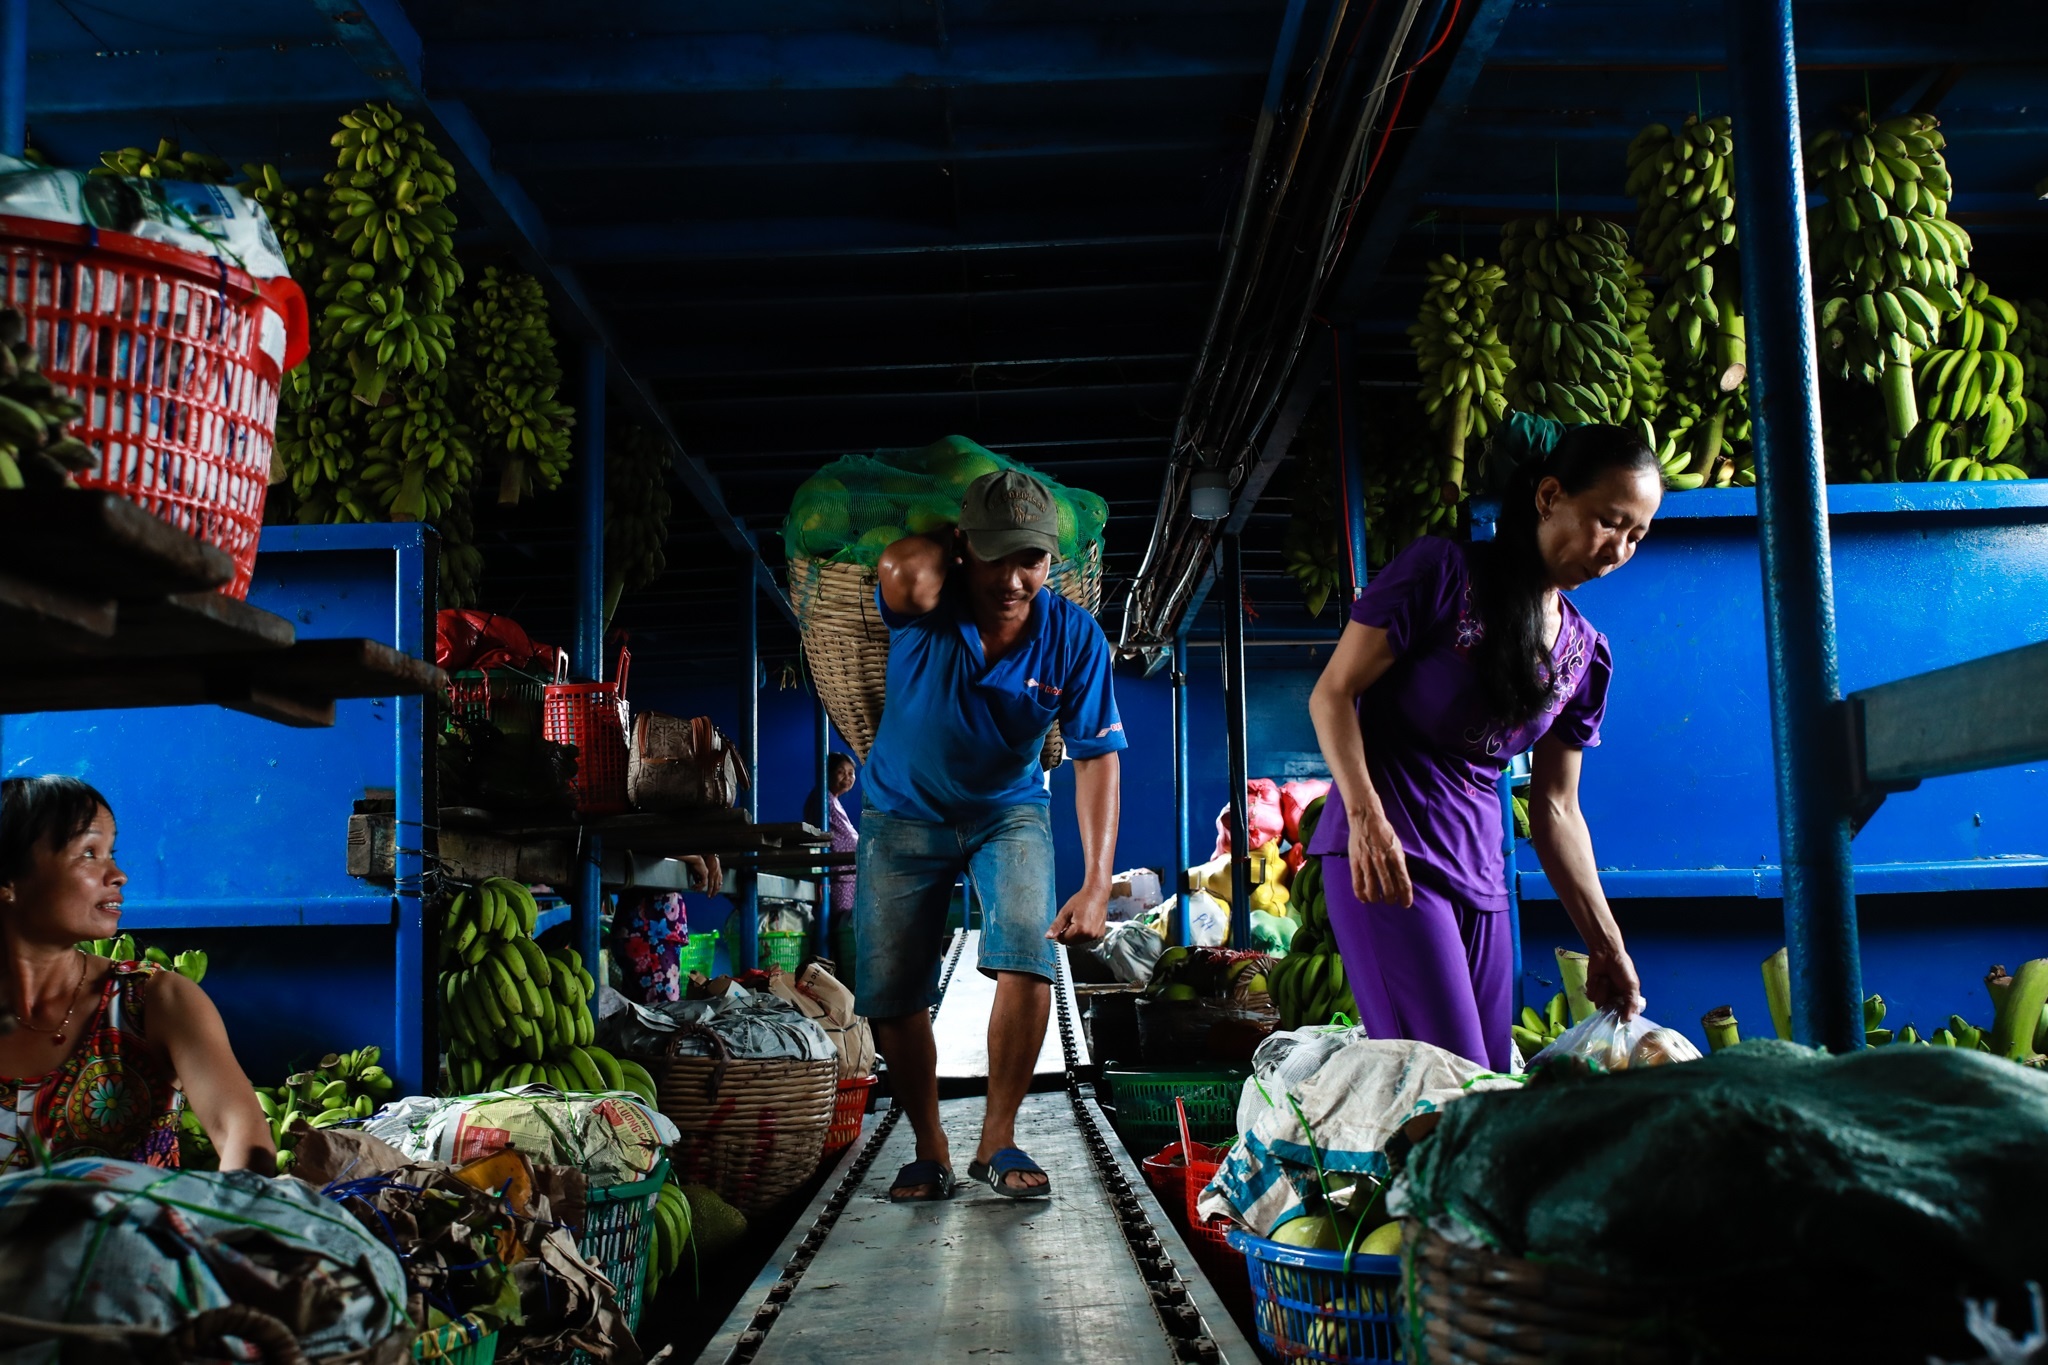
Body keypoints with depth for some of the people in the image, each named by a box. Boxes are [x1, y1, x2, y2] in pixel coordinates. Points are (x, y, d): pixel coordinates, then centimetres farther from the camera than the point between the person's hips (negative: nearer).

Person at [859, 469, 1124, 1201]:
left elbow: (1096, 758, -20)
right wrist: (944, 543, -25)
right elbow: (904, 571, -49)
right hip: (904, 813, 0)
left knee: (1028, 955, -22)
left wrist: (1097, 884, -29)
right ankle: (930, 1151, 22)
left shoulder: (1073, 636, -20)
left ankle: (997, 1141, -2)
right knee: (890, 995, 0)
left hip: (1008, 811, 0)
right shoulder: (925, 607, -24)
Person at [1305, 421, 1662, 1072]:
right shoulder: (1443, 572, -7)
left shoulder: (1586, 653, 12)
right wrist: (1366, 817, -23)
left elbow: (1555, 810, 15)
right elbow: (1333, 693, -9)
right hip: (1386, 852, -7)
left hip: (1479, 871, 7)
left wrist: (1606, 947, 13)